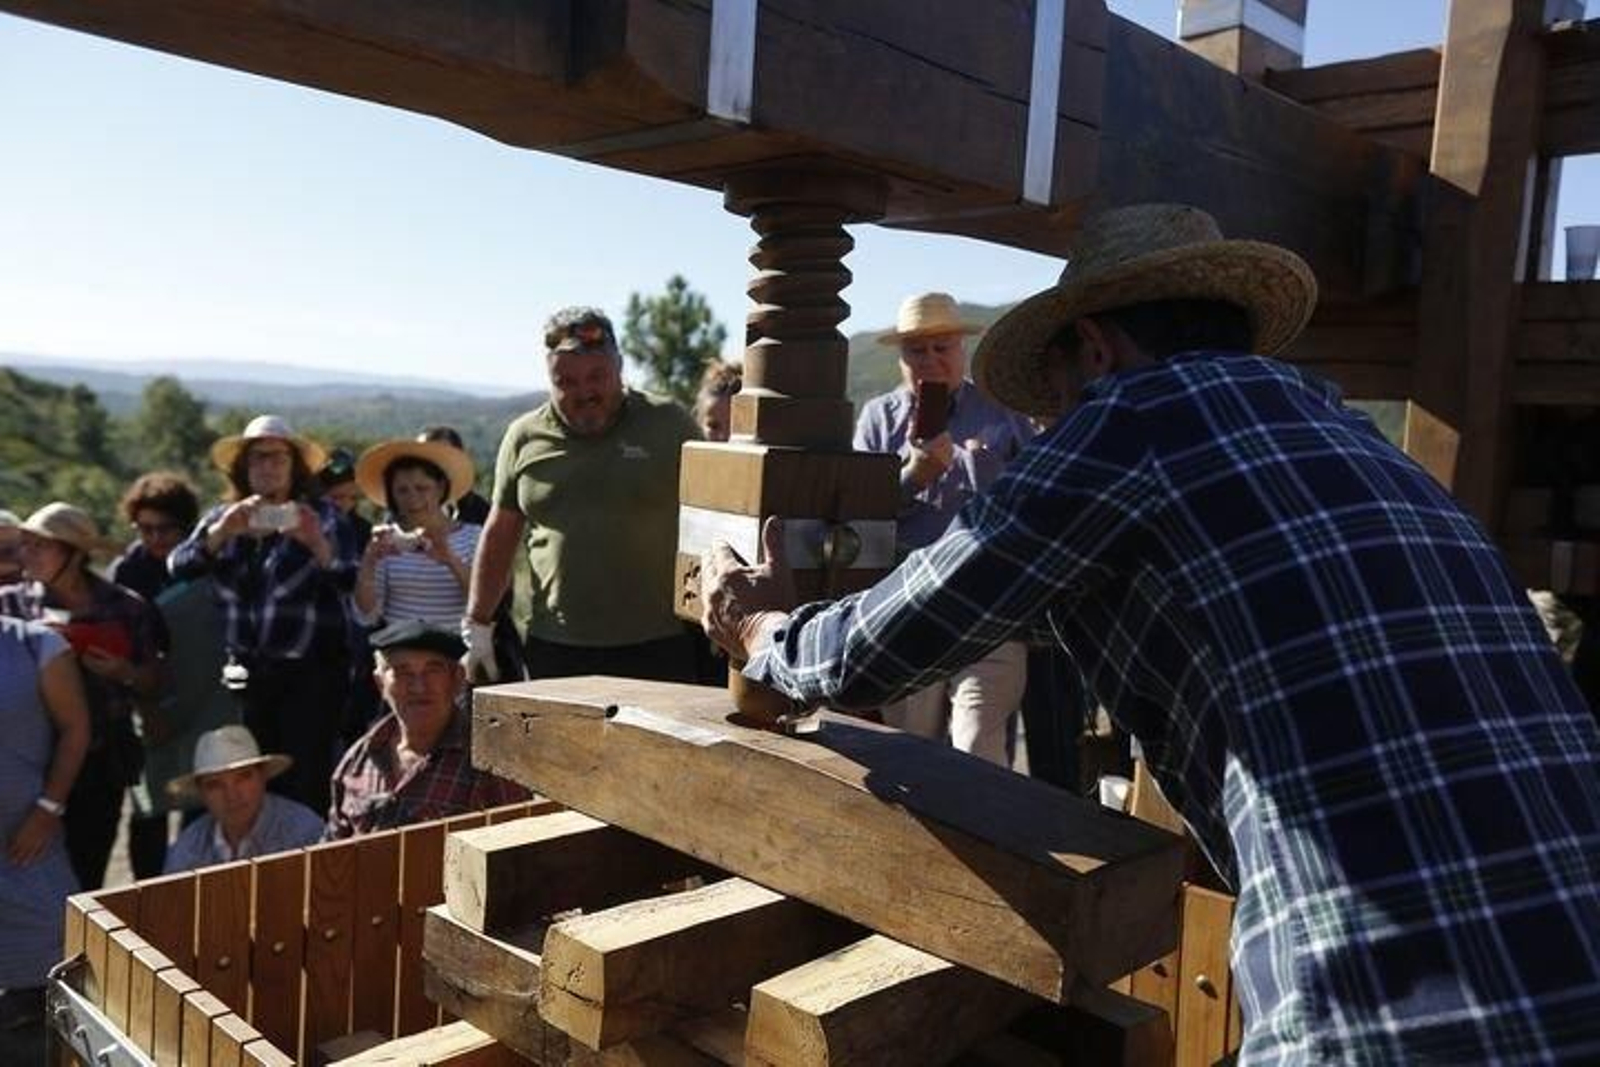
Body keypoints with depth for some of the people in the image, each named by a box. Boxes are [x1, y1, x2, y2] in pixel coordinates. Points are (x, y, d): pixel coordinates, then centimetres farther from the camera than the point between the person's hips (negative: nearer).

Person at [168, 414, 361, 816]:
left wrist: (318, 544, -30)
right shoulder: (220, 519, 13)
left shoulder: (323, 518, 3)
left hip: (309, 674, -3)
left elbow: (350, 582, -12)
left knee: (304, 787, -8)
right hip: (244, 673, 3)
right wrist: (222, 531, -19)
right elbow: (178, 567, -3)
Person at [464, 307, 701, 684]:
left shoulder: (669, 424, 1)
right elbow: (499, 536, 13)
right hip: (555, 649, 2)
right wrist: (477, 626, 11)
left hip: (659, 649, -2)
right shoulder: (525, 438, 7)